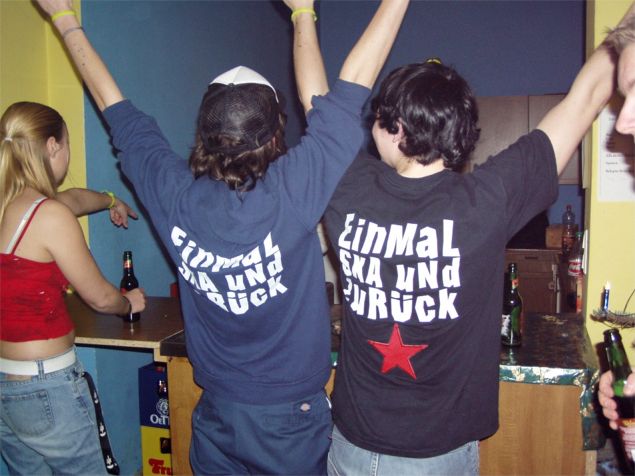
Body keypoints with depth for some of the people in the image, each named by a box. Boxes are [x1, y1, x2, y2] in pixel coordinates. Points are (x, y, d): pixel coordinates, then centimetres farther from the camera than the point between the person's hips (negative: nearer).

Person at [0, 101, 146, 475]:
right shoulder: (50, 215, -20)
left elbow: (72, 197, 24)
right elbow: (100, 297, -10)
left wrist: (110, 200, 44)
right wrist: (130, 303, 12)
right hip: (45, 388, -8)